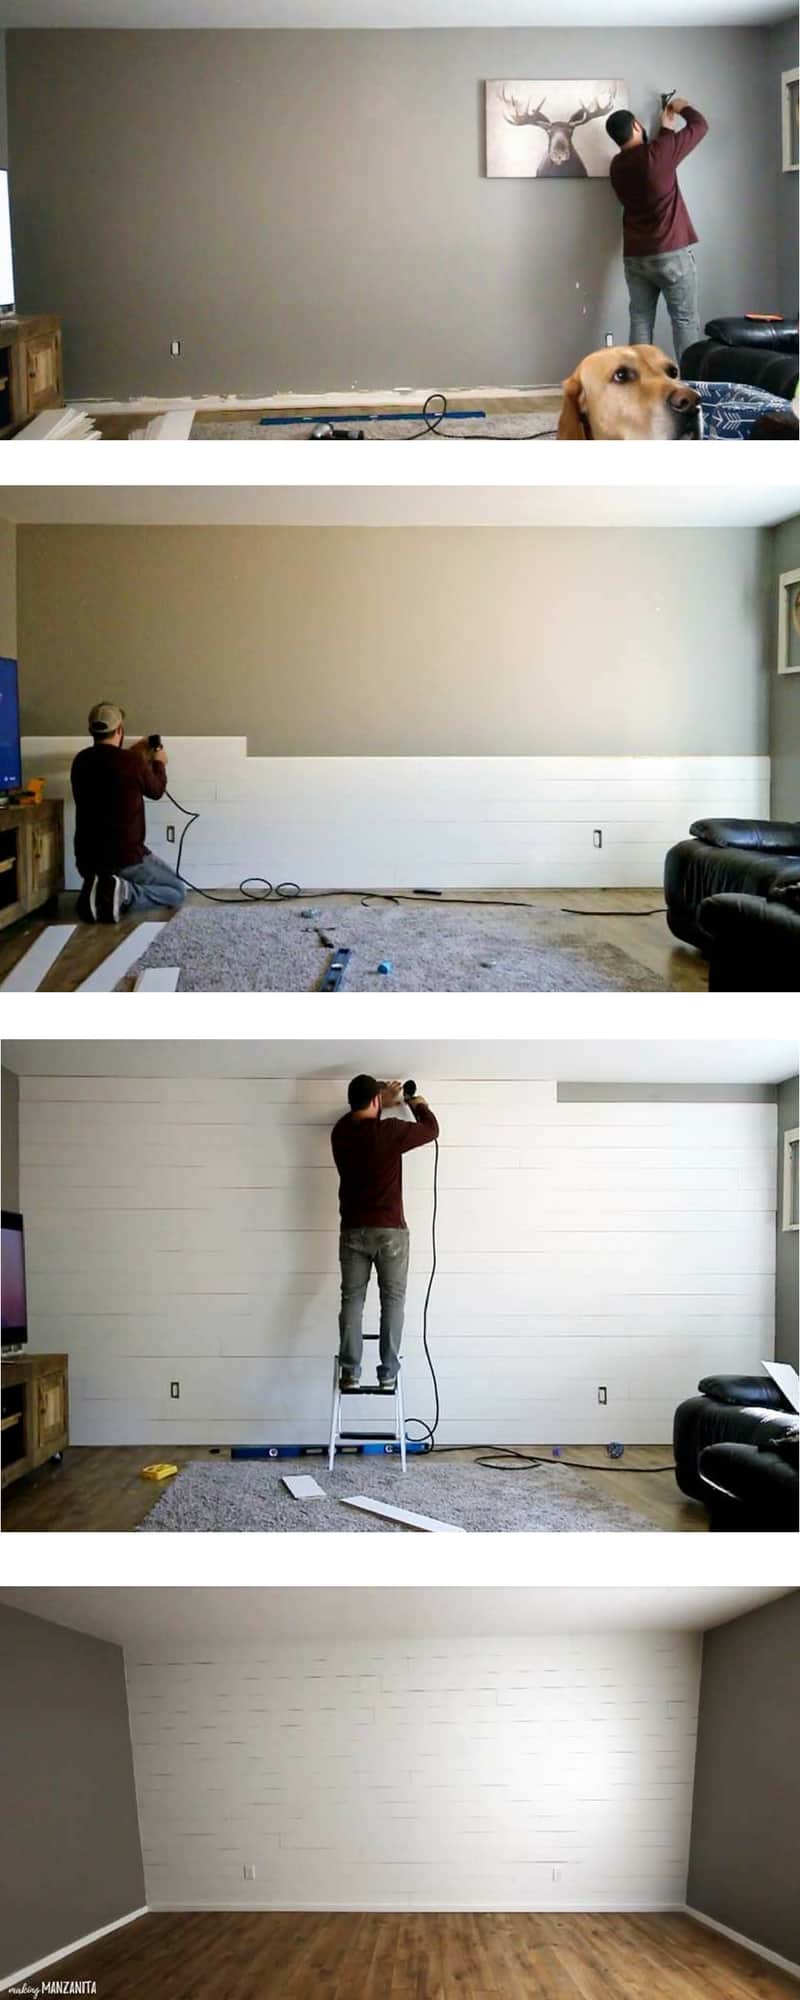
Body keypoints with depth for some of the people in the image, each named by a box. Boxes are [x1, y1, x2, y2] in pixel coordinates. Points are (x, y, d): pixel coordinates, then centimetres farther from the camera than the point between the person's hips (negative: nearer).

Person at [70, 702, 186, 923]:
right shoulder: (133, 763, -14)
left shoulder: (81, 761, 2)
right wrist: (159, 763, 25)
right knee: (177, 892, 14)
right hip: (126, 858, -5)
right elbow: (156, 790, 6)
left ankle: (98, 894, 1)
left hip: (87, 860, 5)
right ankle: (125, 894, -13)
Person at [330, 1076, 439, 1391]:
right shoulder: (390, 1131, -14)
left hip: (353, 1230, 4)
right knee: (392, 1299, 6)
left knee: (352, 1299, 7)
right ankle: (388, 1372, 3)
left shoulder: (340, 1132, 1)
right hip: (389, 1229, -3)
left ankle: (350, 1371, 2)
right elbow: (431, 1130, 3)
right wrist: (419, 1104, 21)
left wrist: (383, 1104, 33)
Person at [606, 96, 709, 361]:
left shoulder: (617, 165, 7)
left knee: (641, 322, 5)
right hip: (671, 253, -5)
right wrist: (683, 108, 20)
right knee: (685, 320, 0)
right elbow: (699, 125, 2)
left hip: (634, 256, 5)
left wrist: (666, 129, 32)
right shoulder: (658, 152, -10)